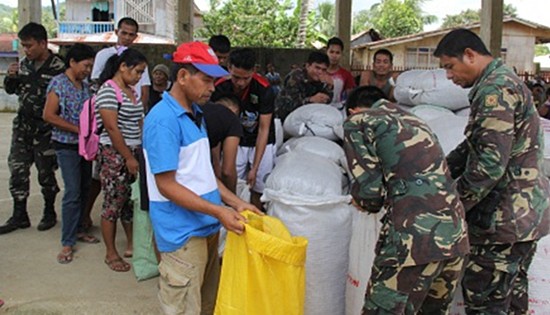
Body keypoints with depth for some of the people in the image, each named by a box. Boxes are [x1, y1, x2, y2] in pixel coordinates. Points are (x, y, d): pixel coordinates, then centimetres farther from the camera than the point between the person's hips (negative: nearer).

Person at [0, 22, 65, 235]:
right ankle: (19, 216, 19)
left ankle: (49, 213, 25)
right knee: (17, 170, 7)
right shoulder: (24, 64, 5)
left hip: (45, 128, -6)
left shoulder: (58, 67, -14)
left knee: (46, 172, 7)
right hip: (22, 125, 6)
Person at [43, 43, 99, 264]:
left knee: (84, 190, 11)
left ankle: (76, 230, 26)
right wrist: (78, 129, -17)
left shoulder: (85, 85, 10)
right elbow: (49, 115, -15)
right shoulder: (59, 83, -9)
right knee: (73, 193, -8)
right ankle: (67, 243, 1)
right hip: (67, 146, -7)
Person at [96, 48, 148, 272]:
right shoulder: (108, 91, -12)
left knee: (132, 200, 12)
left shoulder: (132, 92, 13)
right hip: (114, 154, -7)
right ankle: (111, 254, 13)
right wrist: (129, 157, -15)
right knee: (114, 203, 1)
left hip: (133, 152, 8)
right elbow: (112, 128, -17)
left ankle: (131, 245, 25)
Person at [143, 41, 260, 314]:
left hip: (207, 228, 9)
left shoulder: (195, 114, 11)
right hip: (183, 234, -9)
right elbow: (166, 185, -21)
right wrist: (218, 211, -23)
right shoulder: (163, 120, -18)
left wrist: (235, 202, 6)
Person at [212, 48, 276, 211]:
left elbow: (264, 129, -18)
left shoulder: (264, 89, -23)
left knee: (258, 190, -1)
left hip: (261, 143, -2)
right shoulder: (220, 88, -18)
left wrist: (255, 168, -19)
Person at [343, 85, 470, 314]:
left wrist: (361, 202, 18)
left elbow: (369, 190, -4)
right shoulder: (414, 121, 26)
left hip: (414, 235, -7)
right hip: (456, 231, 8)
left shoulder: (358, 122, 6)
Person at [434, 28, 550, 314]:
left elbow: (490, 162, -25)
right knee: (513, 290, 20)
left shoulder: (495, 90, -18)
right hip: (526, 212, 10)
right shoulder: (506, 82, 16)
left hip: (505, 217, -10)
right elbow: (472, 147, 18)